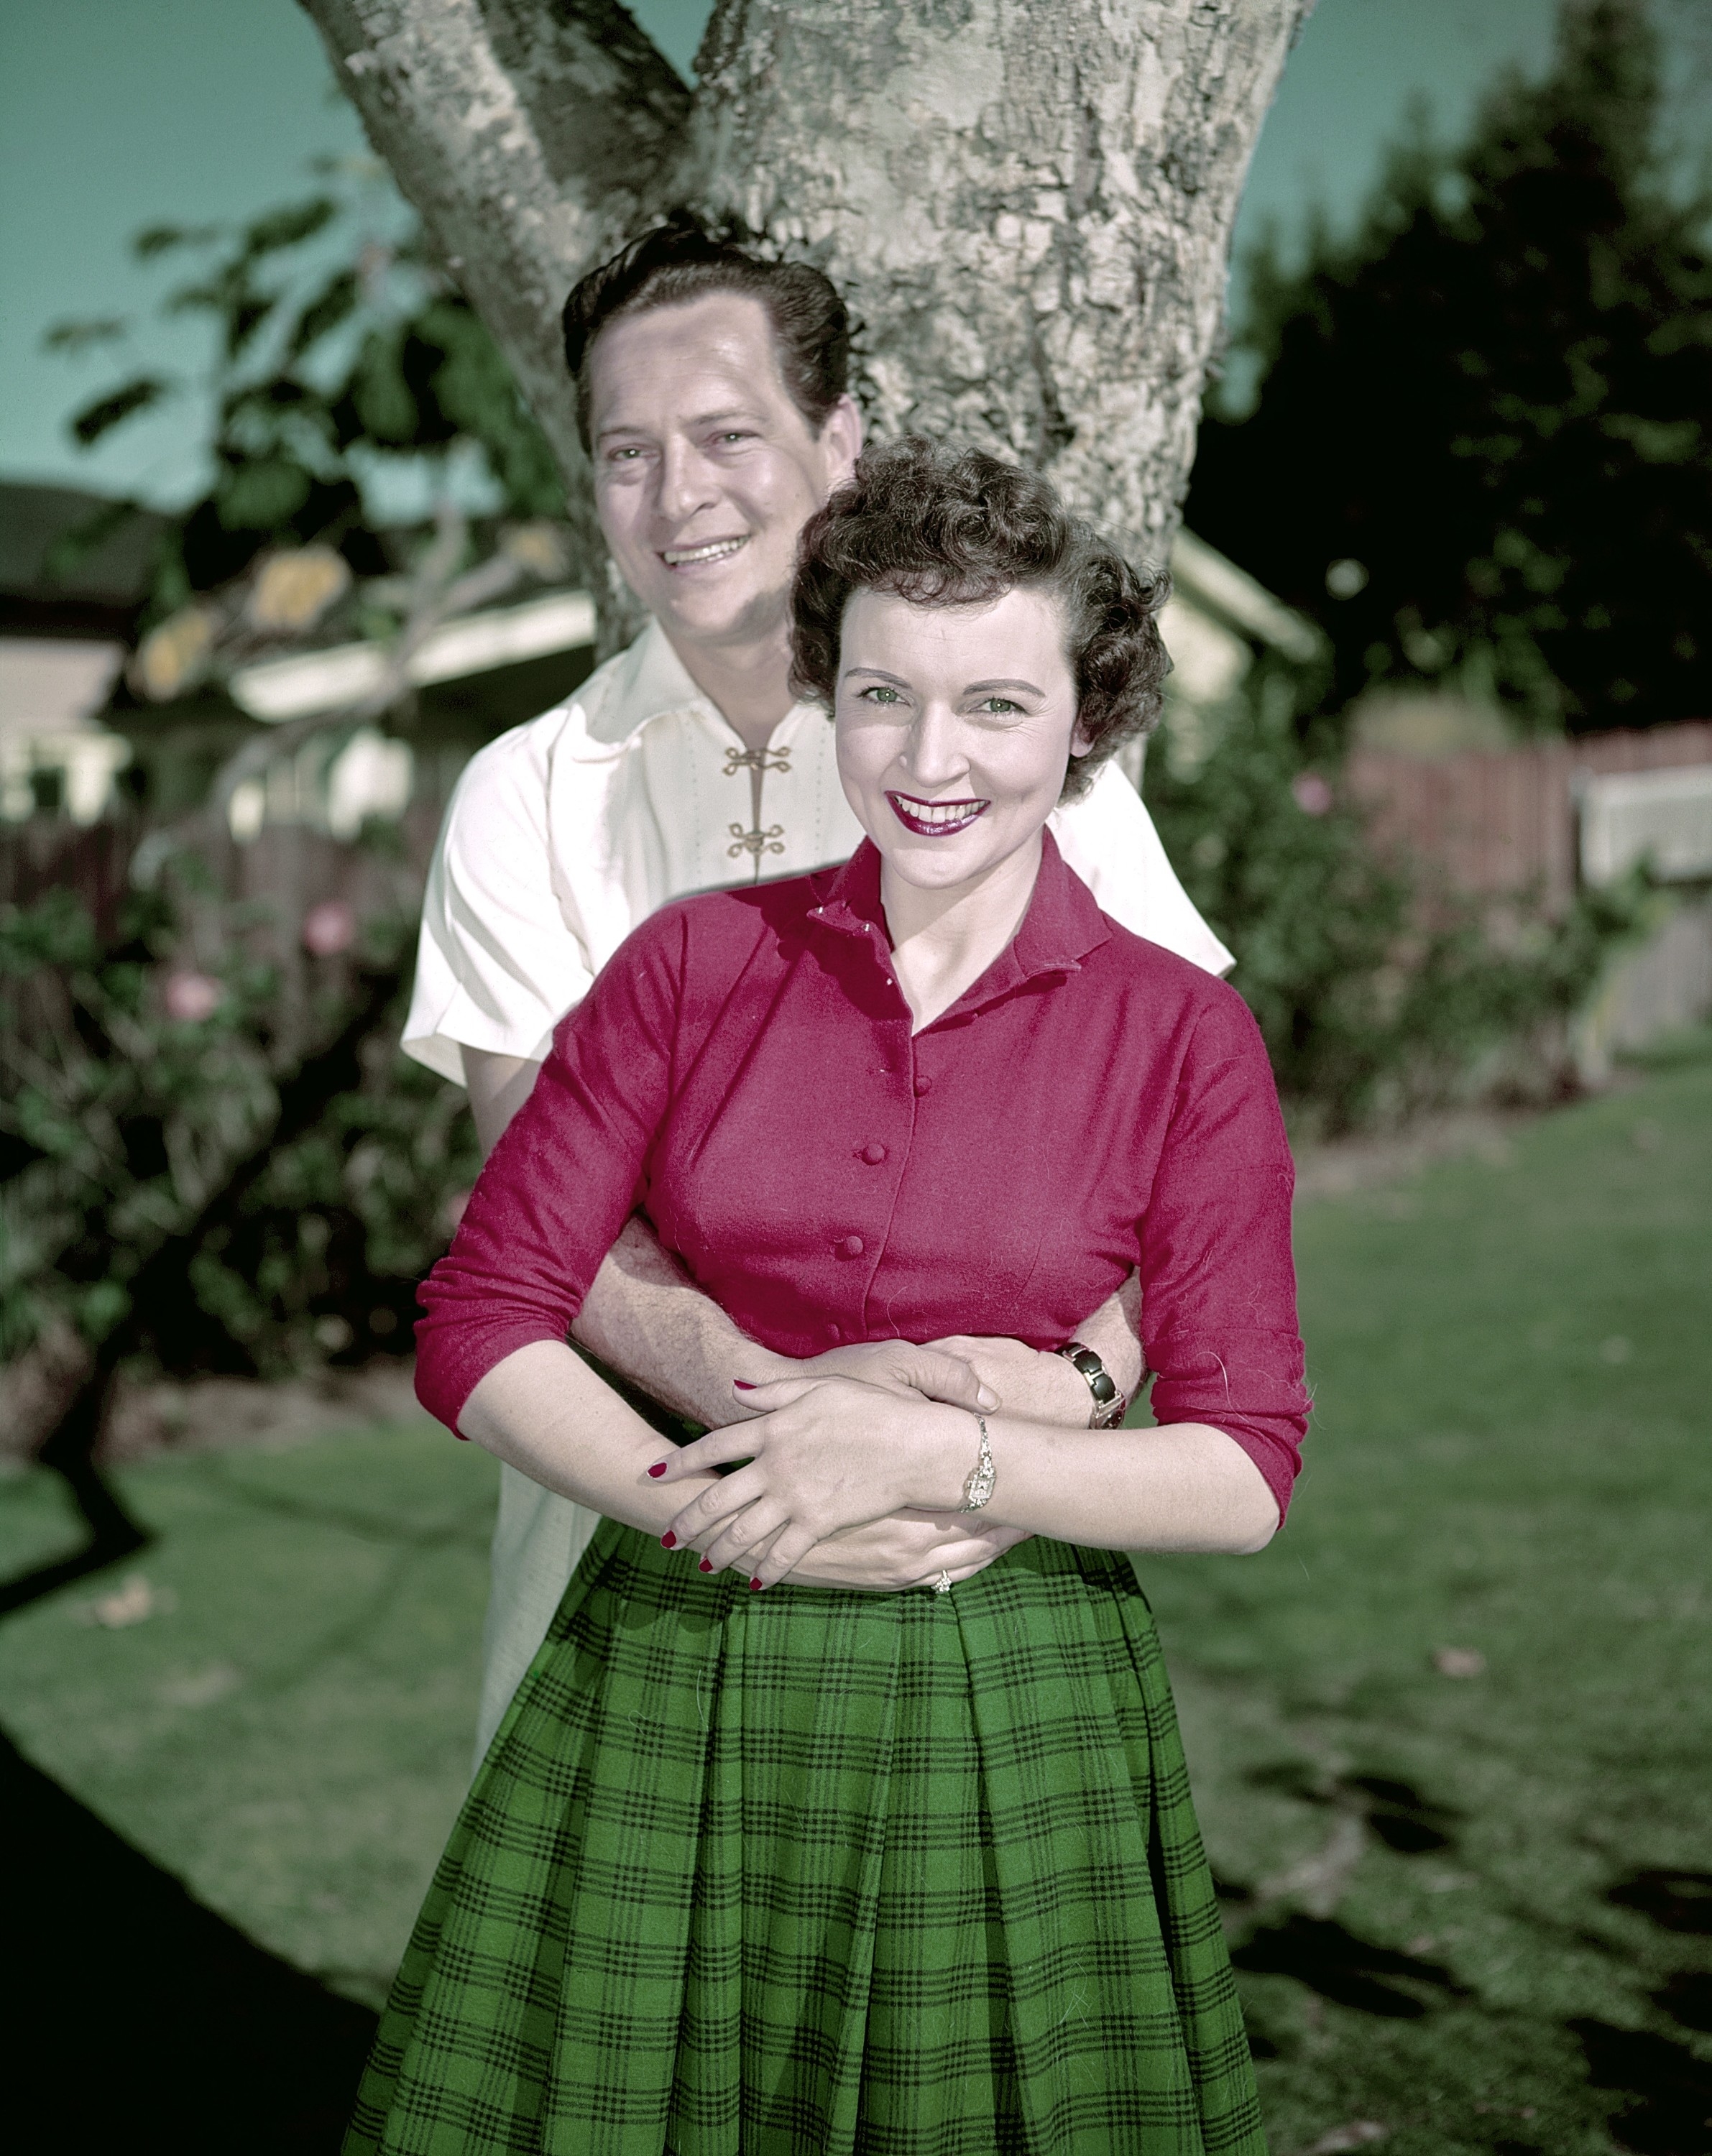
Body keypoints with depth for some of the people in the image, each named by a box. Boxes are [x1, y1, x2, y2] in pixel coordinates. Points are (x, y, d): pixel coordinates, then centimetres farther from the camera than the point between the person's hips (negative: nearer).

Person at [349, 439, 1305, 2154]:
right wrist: (724, 1506, -16)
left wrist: (935, 1458, -18)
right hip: (671, 1688, 1)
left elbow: (1239, 1476, -5)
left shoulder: (1184, 1036, -4)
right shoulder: (693, 963, -1)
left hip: (1004, 1726, -1)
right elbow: (481, 1324, -3)